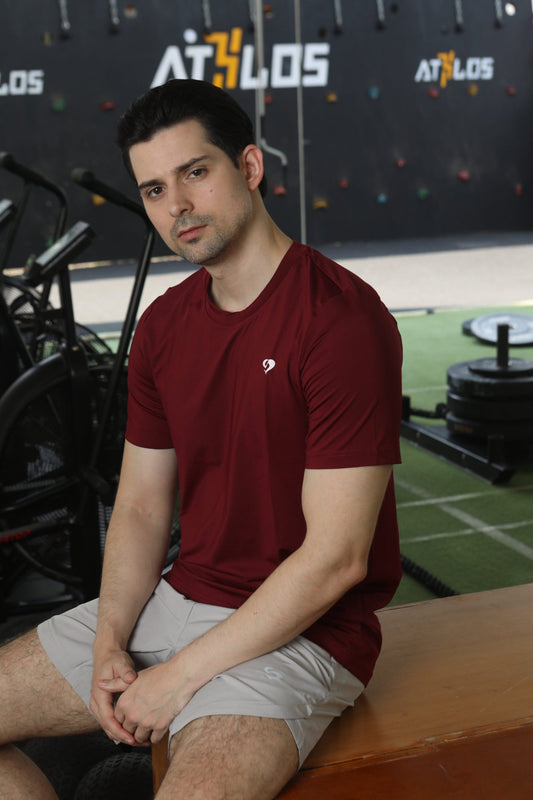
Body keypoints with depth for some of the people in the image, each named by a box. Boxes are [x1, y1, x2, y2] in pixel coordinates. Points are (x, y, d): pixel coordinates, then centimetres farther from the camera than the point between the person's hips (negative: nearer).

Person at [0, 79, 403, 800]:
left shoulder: (342, 318, -18)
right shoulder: (163, 326, 7)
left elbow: (335, 558, -20)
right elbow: (141, 507, 10)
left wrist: (183, 674, -16)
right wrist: (109, 647, -6)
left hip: (300, 629, -7)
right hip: (177, 599, 8)